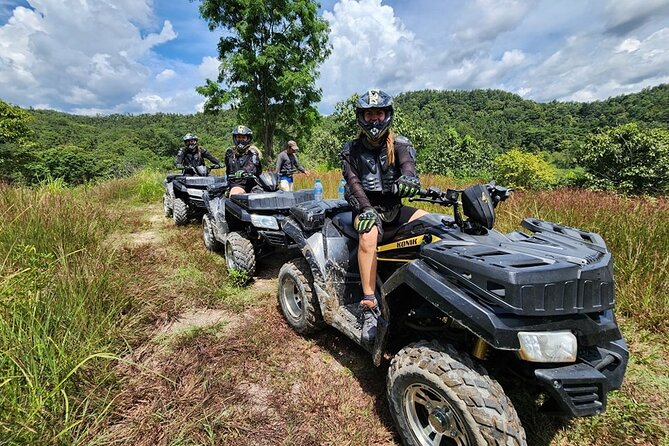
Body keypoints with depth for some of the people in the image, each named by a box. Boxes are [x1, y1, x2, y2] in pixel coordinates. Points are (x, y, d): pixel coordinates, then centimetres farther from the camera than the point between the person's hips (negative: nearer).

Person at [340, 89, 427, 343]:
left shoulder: (400, 145, 8)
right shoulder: (352, 150, 6)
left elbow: (409, 168, -11)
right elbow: (353, 183, -8)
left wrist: (408, 180, -38)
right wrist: (366, 210, -26)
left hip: (394, 208, 3)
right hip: (366, 208, -3)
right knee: (368, 234, -36)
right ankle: (369, 306, -36)